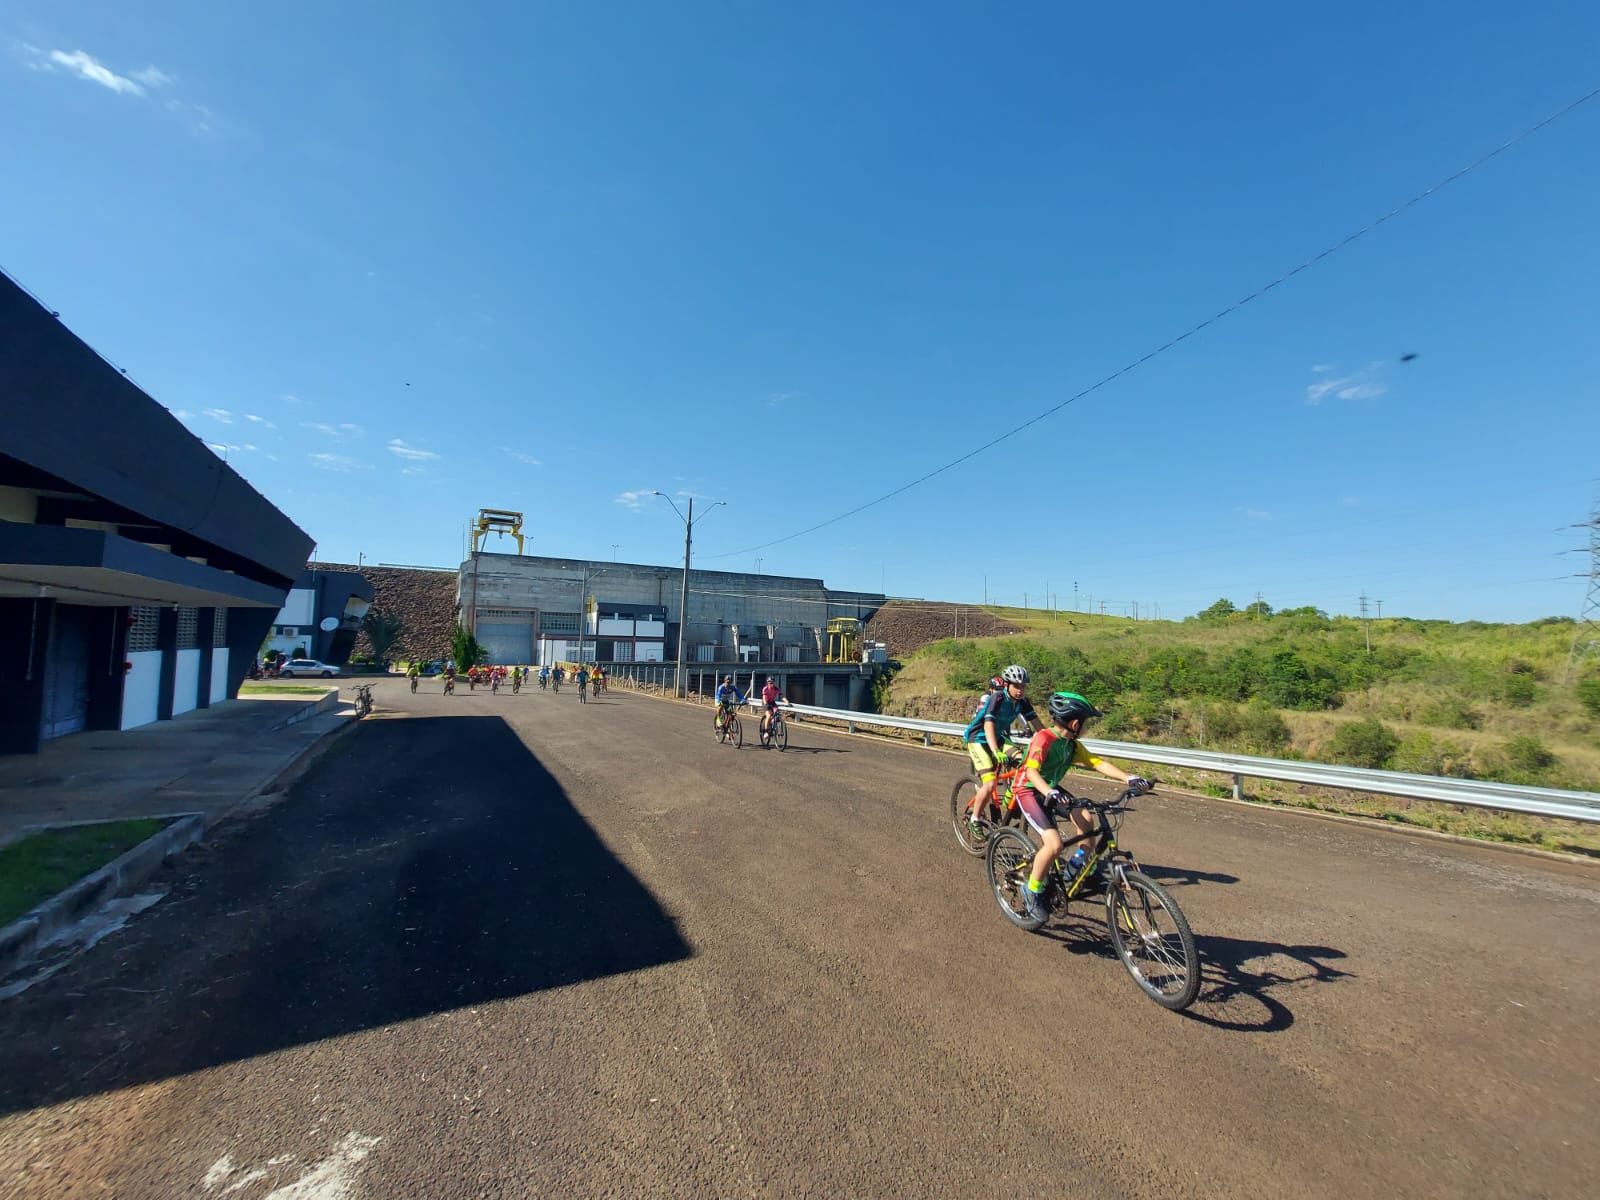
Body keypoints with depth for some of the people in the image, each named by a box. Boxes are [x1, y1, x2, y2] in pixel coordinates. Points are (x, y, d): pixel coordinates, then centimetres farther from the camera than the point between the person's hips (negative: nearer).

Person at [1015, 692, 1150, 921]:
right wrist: (1049, 793, -53)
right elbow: (1031, 771, -36)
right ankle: (1032, 891, -1)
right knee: (1054, 844, -23)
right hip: (1029, 792, -8)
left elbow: (1097, 763, -3)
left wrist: (1128, 778, -18)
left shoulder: (1072, 745, 2)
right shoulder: (1043, 739, -24)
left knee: (1086, 820, -17)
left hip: (1051, 790, 8)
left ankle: (1075, 870, 5)